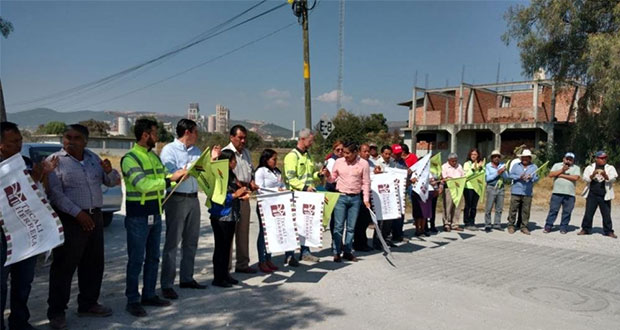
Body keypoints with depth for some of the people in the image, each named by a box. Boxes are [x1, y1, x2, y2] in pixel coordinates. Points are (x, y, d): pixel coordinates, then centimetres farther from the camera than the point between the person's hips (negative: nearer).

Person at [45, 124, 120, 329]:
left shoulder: (93, 158, 11)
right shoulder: (55, 160, -6)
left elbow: (112, 182, 14)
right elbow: (55, 193, -14)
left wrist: (109, 171, -8)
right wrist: (78, 213, -21)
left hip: (95, 216, 6)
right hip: (69, 219, -6)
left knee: (94, 264, 12)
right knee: (64, 266, 0)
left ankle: (88, 304, 26)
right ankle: (56, 311, 12)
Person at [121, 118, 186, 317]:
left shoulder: (154, 156, 12)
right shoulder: (130, 158, -14)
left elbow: (166, 178, 13)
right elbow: (143, 185, -26)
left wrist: (178, 176, -5)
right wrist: (171, 179, -26)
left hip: (155, 214, 8)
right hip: (138, 216, -8)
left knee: (153, 258, 15)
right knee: (136, 260, 2)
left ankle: (149, 295, 27)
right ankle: (132, 300, 14)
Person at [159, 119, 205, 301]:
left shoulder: (196, 151, 13)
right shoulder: (169, 150, -6)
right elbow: (172, 176, -16)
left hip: (193, 198, 7)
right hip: (177, 199, -7)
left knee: (191, 241, 13)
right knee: (172, 242, -2)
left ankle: (186, 278, 25)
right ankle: (167, 285, 5)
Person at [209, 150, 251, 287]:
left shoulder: (232, 175, 9)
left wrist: (243, 195, 1)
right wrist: (235, 195, -20)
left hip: (231, 216, 8)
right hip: (221, 217, -8)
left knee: (227, 246, 14)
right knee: (221, 246, 0)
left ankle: (225, 274, 25)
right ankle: (218, 278, 10)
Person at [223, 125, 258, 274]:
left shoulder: (246, 152, 16)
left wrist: (251, 182, 4)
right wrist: (238, 185, -26)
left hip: (244, 195, 8)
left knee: (243, 231, 14)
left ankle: (242, 263, 24)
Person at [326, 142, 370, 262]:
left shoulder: (363, 163, -1)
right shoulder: (339, 162, 2)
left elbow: (366, 182, 1)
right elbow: (333, 179, 9)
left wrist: (366, 199, -3)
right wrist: (328, 175, -13)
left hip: (355, 198, 0)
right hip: (341, 197, 0)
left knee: (351, 227, 7)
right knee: (338, 226, -2)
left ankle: (348, 252, 17)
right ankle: (336, 253, 6)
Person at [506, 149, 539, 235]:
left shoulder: (534, 167, 11)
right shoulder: (516, 166, 12)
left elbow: (536, 178, 1)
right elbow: (510, 175, 2)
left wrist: (531, 177, -21)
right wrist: (519, 177, -14)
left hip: (528, 193, 1)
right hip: (516, 192, 0)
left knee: (526, 211, 2)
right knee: (513, 209, 0)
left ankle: (524, 227, 11)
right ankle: (511, 225, 9)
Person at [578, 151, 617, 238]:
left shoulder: (610, 168, 7)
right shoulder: (590, 168, 7)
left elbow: (613, 179, -9)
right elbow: (585, 178, -4)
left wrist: (605, 176, -29)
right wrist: (593, 174, -22)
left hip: (605, 195, 0)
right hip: (592, 195, 0)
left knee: (607, 214, 4)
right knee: (588, 213, 2)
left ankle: (608, 231, 13)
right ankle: (585, 229, 12)